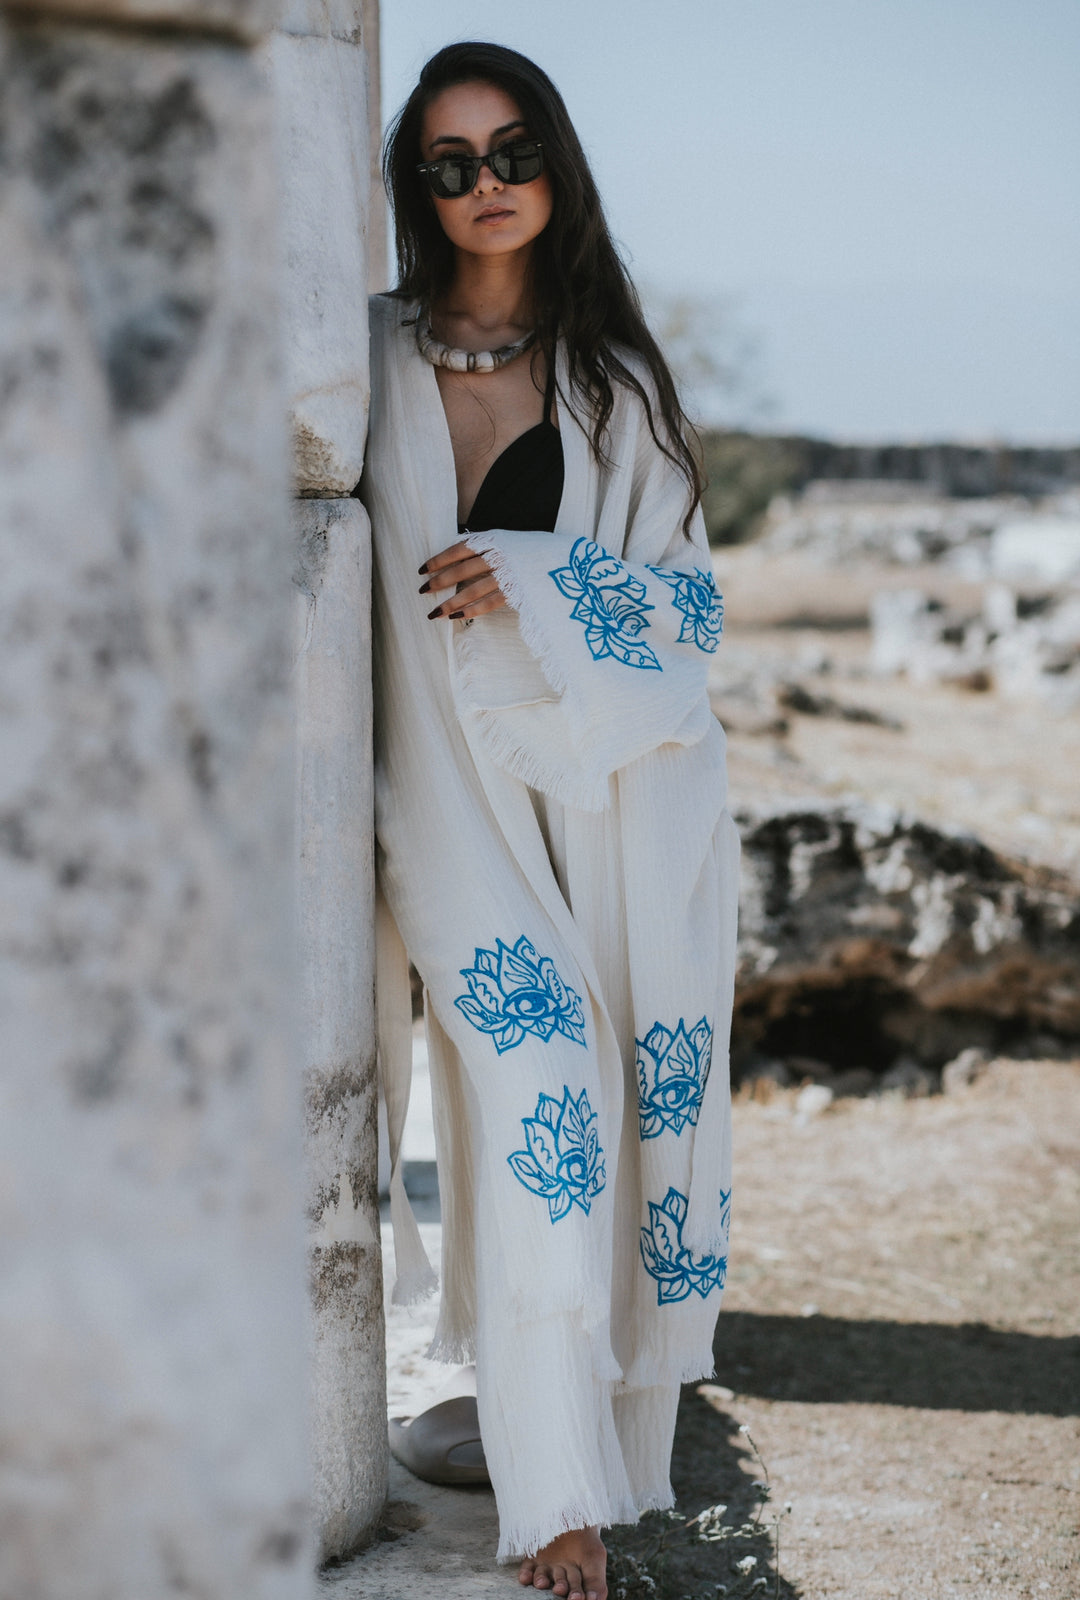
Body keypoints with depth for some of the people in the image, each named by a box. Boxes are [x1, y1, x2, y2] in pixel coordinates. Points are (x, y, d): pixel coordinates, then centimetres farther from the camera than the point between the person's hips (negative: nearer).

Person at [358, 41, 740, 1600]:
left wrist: (529, 579, -8)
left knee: (630, 1096, -1)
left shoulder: (615, 376, 12)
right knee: (537, 1090, -15)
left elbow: (688, 588, 8)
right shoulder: (376, 357, 9)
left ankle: (623, 1440, 18)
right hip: (454, 785, -1)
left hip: (618, 784, 2)